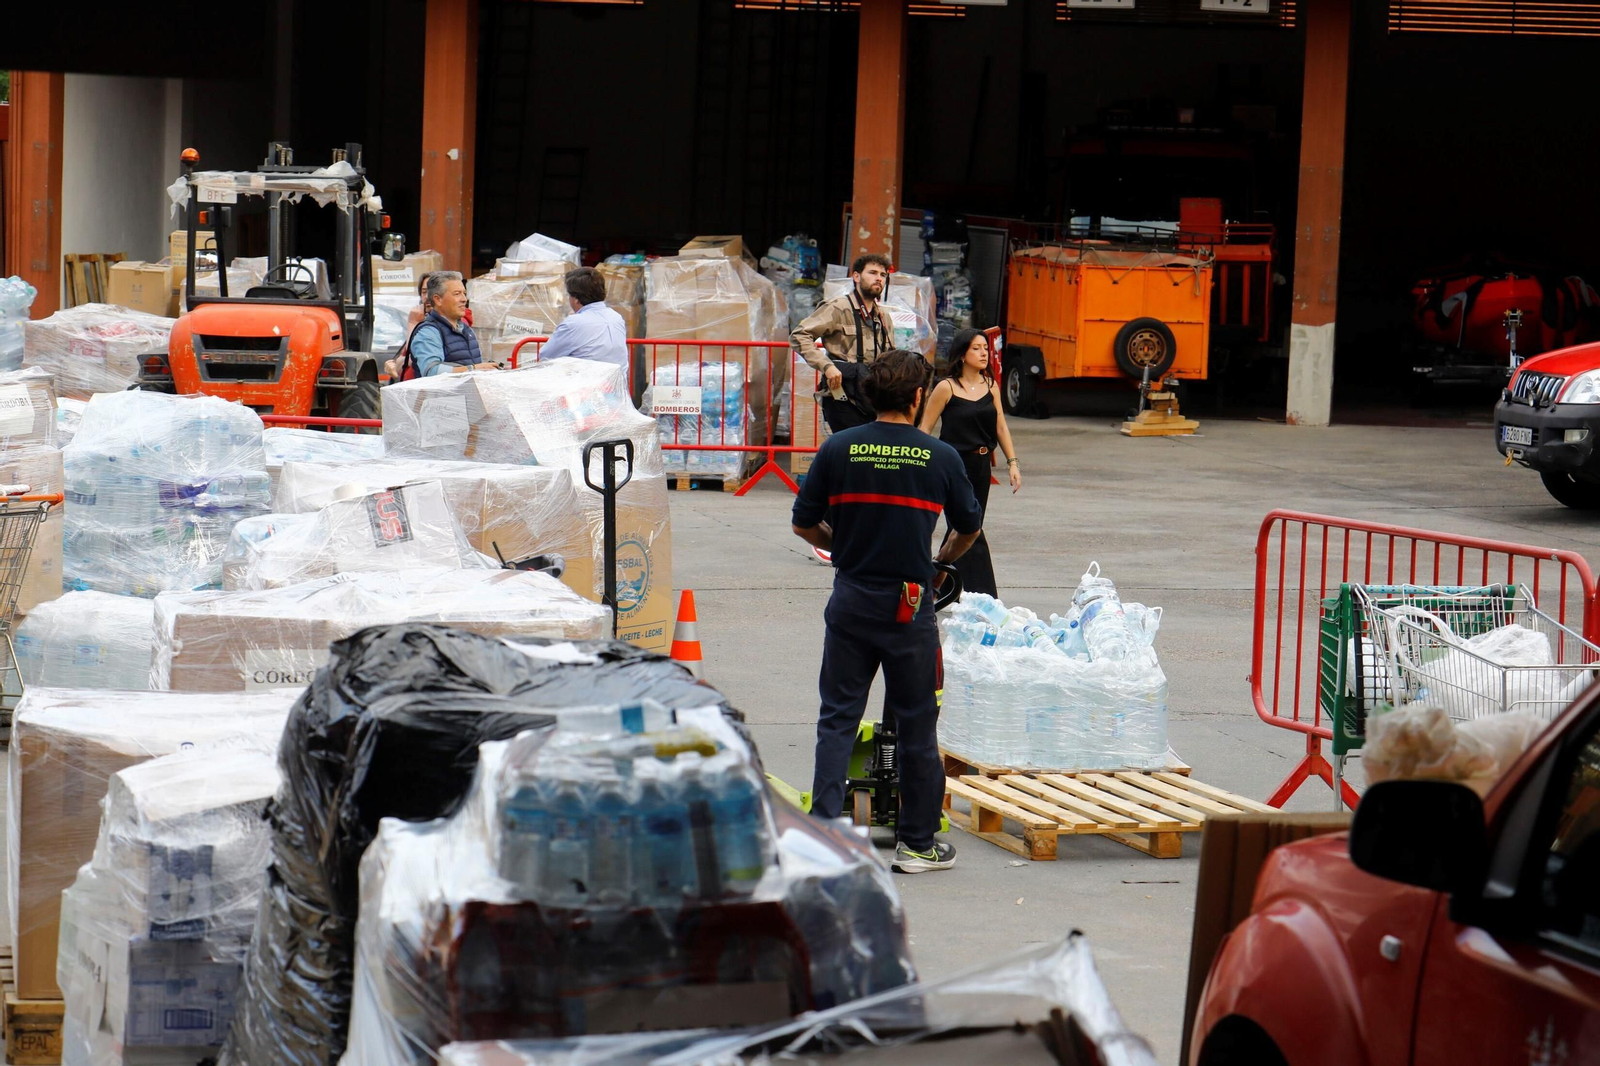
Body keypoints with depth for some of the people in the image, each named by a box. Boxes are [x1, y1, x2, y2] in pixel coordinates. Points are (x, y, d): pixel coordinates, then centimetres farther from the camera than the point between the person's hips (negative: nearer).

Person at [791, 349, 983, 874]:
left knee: (837, 719, 8)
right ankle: (917, 842, 14)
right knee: (916, 726, 8)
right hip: (910, 606, -1)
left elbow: (803, 524, 2)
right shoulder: (940, 457, -4)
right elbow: (970, 527, 10)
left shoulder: (838, 449, -3)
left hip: (850, 600, 1)